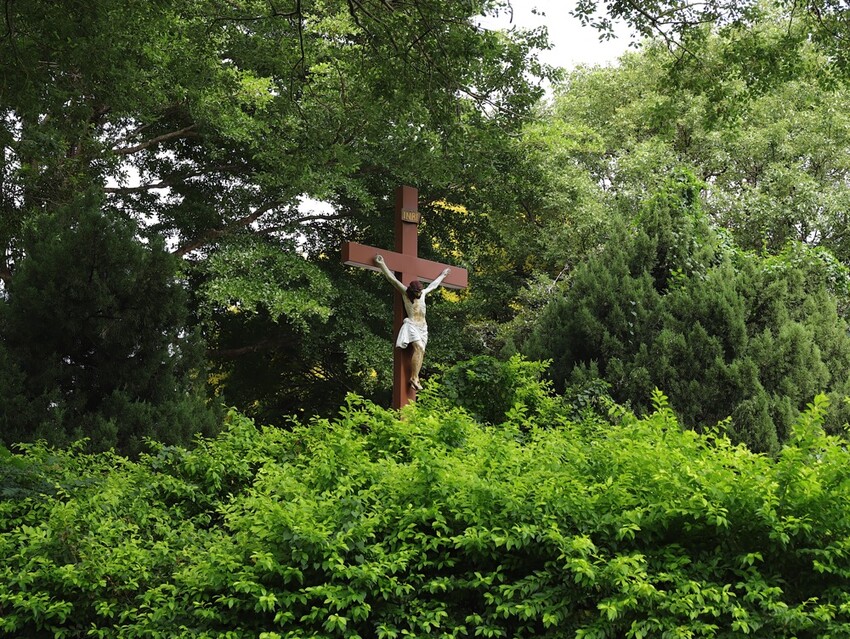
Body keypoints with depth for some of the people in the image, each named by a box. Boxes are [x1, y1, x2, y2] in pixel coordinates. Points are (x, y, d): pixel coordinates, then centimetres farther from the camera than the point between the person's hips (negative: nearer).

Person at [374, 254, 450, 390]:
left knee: (421, 353, -6)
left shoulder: (423, 294, 13)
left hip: (422, 327, 7)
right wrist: (382, 265, -10)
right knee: (419, 348, -24)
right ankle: (414, 378, -26)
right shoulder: (405, 293, -2)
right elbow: (392, 279, -6)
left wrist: (442, 275, 44)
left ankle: (415, 378, -12)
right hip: (412, 325, -7)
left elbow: (433, 285, 32)